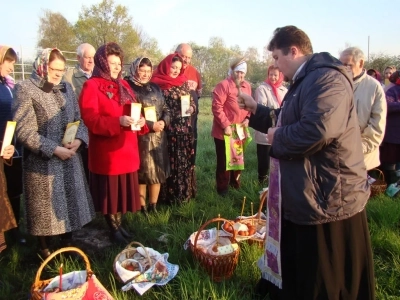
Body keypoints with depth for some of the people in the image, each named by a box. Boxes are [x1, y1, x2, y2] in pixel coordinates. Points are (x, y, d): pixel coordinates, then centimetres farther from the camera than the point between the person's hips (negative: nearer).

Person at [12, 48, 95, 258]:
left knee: (70, 203, 14)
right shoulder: (25, 89, -8)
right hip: (42, 162, -5)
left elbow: (79, 119, 10)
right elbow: (24, 131, -14)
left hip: (70, 159, 5)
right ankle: (45, 251, 27)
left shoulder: (66, 88, 9)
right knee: (45, 209, 7)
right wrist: (54, 149, -18)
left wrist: (78, 140, -10)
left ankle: (67, 244, 33)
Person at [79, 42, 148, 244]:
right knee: (110, 191, 5)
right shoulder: (91, 86, -8)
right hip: (106, 152, -6)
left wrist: (140, 121, -5)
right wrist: (118, 121, -28)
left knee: (124, 189, 14)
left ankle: (119, 224, 31)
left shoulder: (123, 85, 14)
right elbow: (91, 120, -17)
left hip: (127, 149, 7)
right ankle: (113, 229, 22)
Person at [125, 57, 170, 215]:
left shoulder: (155, 88, 13)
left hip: (159, 137, 6)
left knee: (158, 171, 9)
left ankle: (153, 206, 24)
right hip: (140, 138, -5)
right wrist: (151, 125, -16)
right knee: (142, 173, 2)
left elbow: (166, 109, 14)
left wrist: (163, 122, -7)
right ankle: (142, 208, 17)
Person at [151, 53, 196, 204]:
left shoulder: (184, 82, 10)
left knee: (185, 161, 10)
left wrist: (191, 108, -8)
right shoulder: (157, 83, -5)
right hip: (168, 131, -4)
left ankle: (184, 193, 24)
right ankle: (170, 195, 16)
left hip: (185, 130, 5)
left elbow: (192, 102, 13)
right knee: (170, 162, 3)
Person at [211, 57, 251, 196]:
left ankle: (235, 185, 39)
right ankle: (222, 189, 20)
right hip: (224, 131, -6)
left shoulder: (247, 86, 7)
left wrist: (247, 118, -2)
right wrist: (225, 125, -21)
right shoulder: (223, 85, -14)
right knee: (224, 161, 6)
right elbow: (216, 107, -19)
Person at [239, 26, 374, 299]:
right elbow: (287, 122, 24)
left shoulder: (327, 78, -21)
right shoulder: (305, 80, 15)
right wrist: (256, 110, 16)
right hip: (304, 192, 11)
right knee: (297, 264, 28)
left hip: (328, 196, -11)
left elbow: (315, 132, -36)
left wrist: (277, 137, -18)